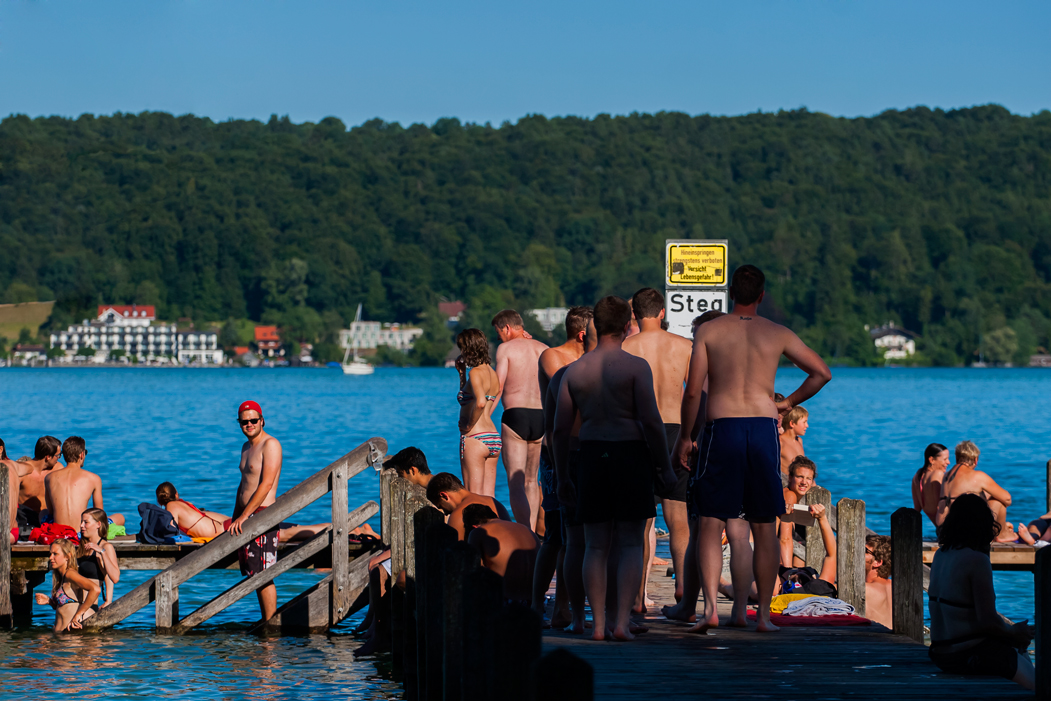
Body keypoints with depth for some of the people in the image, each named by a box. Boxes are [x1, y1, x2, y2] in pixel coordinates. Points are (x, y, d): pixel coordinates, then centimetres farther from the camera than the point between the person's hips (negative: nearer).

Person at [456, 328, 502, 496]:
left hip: (475, 438, -8)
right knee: (489, 496, 9)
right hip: (494, 438, 8)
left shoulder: (475, 373, -11)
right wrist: (462, 374, 23)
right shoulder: (492, 373, 14)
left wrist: (469, 426, -16)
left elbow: (480, 402, -30)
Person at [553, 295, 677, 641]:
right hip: (631, 455, -3)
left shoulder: (574, 371, 5)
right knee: (631, 544, 2)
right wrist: (665, 467, -4)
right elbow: (651, 421, -12)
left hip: (592, 457, 3)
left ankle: (598, 623, 4)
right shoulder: (636, 366, -7)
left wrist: (562, 476, 13)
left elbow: (560, 428, 5)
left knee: (596, 546, 8)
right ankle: (623, 621, -7)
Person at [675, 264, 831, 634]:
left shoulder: (709, 331, 0)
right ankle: (763, 613, 10)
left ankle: (710, 607, -11)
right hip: (764, 428, 2)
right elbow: (822, 373, 8)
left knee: (711, 524, 2)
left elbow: (693, 391, -4)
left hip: (721, 427, -2)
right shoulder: (778, 334, 5)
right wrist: (788, 404, 19)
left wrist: (684, 437, 7)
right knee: (764, 529, 8)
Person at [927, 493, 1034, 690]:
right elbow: (988, 620, -22)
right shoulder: (977, 560, -21)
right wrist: (1013, 632, -1)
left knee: (1020, 650, 28)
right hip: (970, 655, -9)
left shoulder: (940, 555, 6)